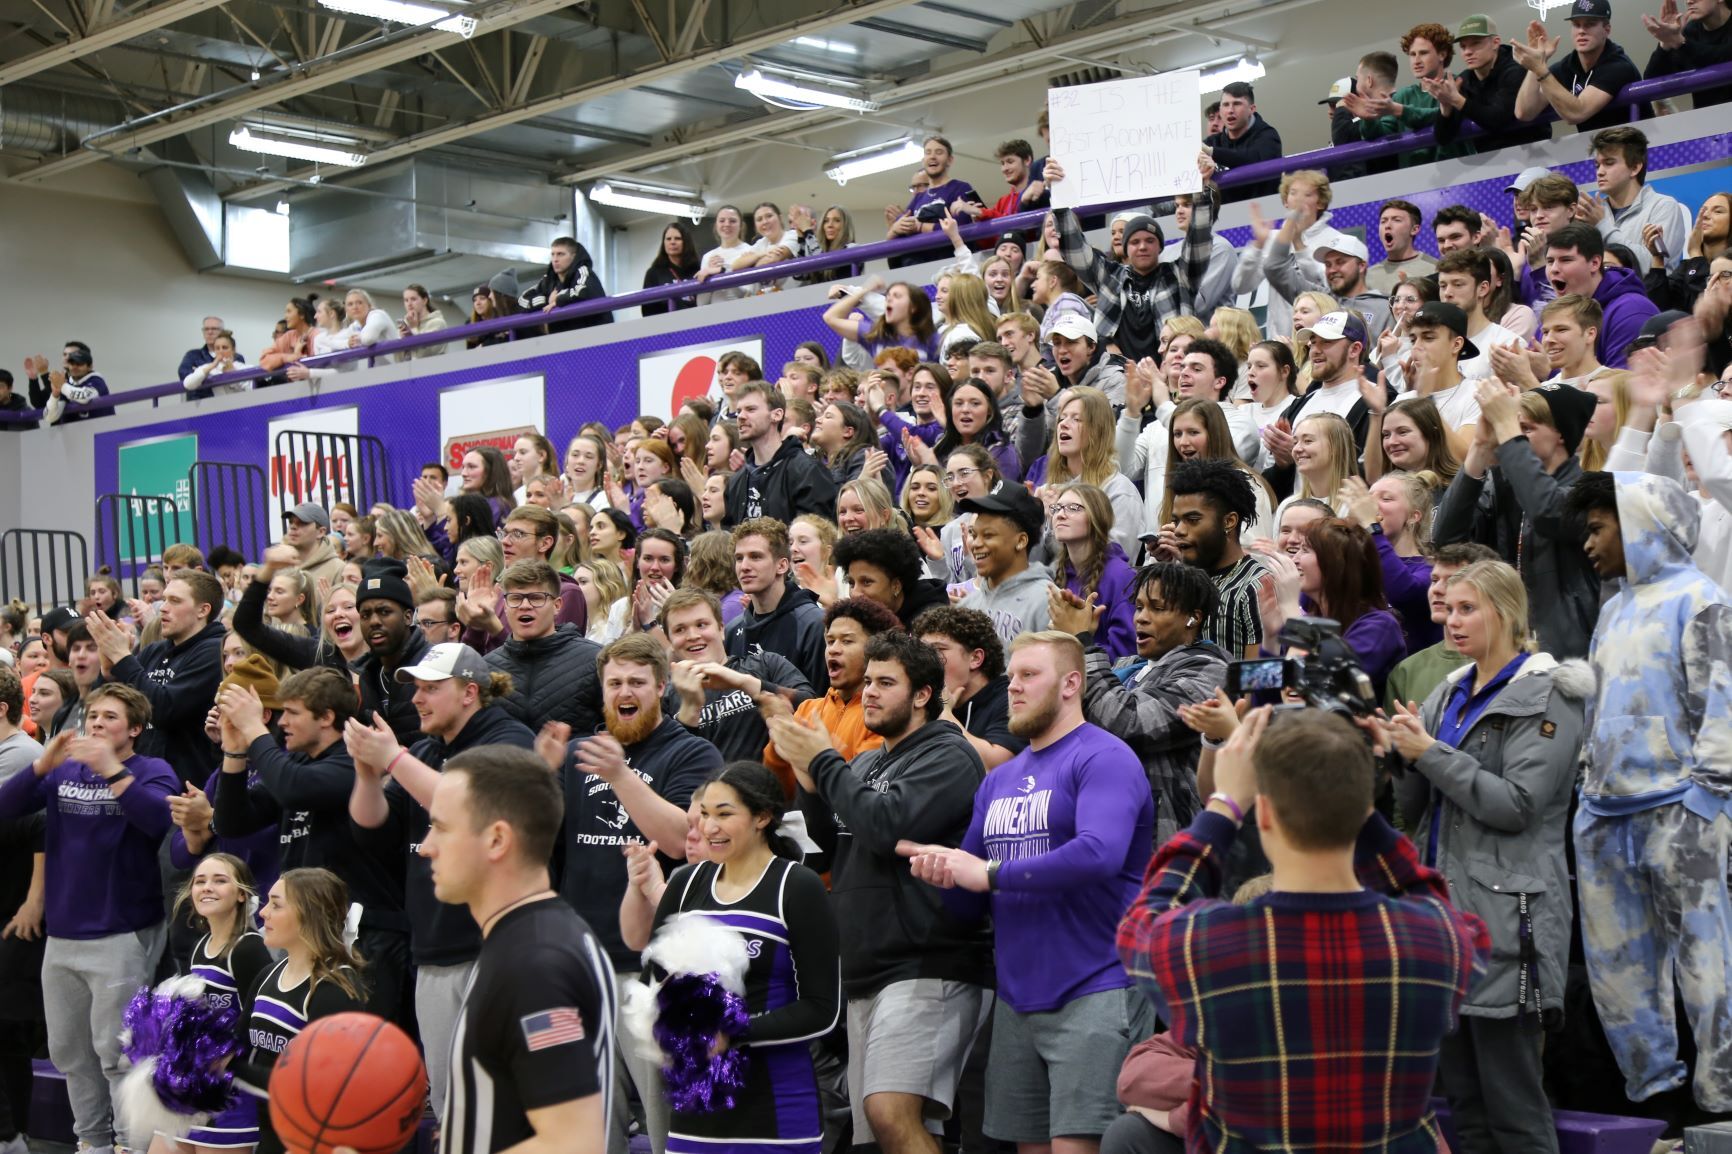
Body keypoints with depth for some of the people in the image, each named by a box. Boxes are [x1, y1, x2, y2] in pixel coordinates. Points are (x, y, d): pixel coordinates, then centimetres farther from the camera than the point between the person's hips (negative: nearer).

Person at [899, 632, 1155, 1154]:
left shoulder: (1103, 758, -7)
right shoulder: (999, 779, 17)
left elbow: (1100, 852, -25)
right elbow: (970, 902, 19)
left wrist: (991, 872, -18)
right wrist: (942, 870, -6)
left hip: (1093, 991, -8)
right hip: (1016, 997, 8)